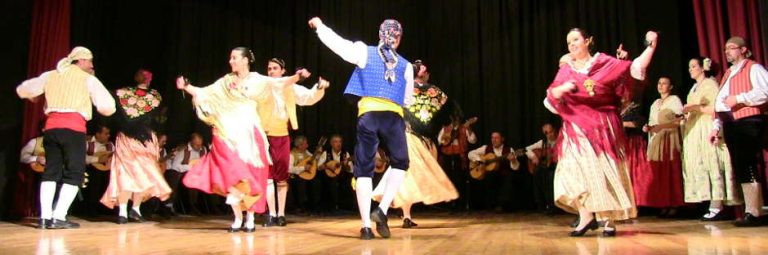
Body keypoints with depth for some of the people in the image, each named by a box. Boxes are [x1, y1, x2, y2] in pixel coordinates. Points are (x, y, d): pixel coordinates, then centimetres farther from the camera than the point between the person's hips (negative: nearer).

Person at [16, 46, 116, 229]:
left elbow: (23, 90, 27)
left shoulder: (50, 75, 19)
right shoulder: (88, 79, 7)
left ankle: (45, 217, 5)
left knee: (51, 170, 12)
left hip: (51, 126, 5)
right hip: (73, 127, -5)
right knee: (74, 172, 1)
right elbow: (108, 107, 0)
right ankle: (59, 217, -8)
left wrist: (33, 97, 49)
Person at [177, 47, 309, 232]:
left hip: (248, 135, -2)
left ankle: (250, 219, 12)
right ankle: (238, 218, 5)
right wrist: (186, 87, -1)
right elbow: (204, 93, 12)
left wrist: (297, 76, -25)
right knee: (232, 176, -6)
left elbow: (280, 83, -10)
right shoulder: (225, 82, 11)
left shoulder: (256, 80, 1)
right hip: (229, 134, 2)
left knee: (251, 177, 1)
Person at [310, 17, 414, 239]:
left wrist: (319, 26, 28)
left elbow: (337, 42, 10)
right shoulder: (406, 65, 15)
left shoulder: (365, 52, 11)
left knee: (364, 169, 3)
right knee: (399, 164, 16)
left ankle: (366, 225, -3)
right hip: (394, 116, 0)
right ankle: (382, 210, -3)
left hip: (368, 114, 0)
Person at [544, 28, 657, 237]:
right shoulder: (565, 71, 10)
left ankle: (608, 220, 5)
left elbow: (635, 69, -3)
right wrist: (562, 88, -20)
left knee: (605, 171, -2)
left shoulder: (604, 62, 5)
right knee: (575, 168, -10)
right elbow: (551, 97, 0)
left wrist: (651, 47, -11)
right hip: (577, 128, 2)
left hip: (603, 126, -1)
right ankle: (586, 216, -3)